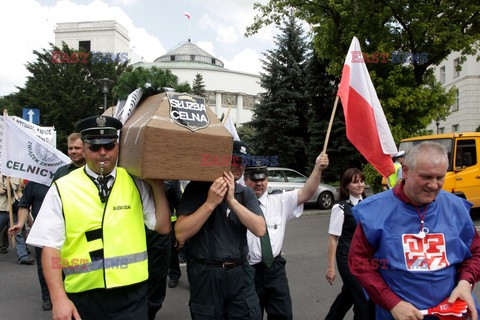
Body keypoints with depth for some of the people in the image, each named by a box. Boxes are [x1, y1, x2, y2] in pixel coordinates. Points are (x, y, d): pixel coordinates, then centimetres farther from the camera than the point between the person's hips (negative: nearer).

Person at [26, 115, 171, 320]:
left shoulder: (137, 184, 3)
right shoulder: (62, 189, -2)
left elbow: (163, 227, 3)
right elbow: (50, 247, -4)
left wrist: (157, 185, -4)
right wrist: (59, 298, -12)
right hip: (84, 297, -1)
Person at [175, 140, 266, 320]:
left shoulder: (246, 194, 4)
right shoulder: (197, 188, -6)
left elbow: (260, 230, -11)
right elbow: (181, 234, -14)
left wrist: (232, 200, -19)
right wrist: (210, 203, -22)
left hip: (240, 273, 3)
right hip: (205, 274, -2)